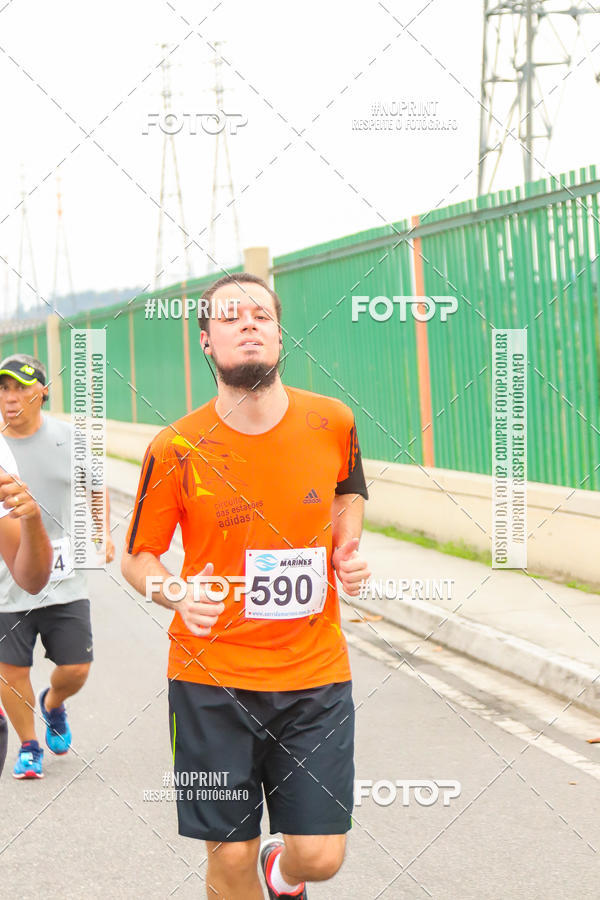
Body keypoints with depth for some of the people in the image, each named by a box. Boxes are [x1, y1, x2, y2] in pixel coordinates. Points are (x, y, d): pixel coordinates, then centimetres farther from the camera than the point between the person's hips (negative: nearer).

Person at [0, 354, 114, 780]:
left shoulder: (69, 438, 0)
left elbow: (94, 487, 16)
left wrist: (103, 533, 8)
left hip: (66, 583, 1)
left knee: (75, 669, 3)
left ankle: (52, 704, 39)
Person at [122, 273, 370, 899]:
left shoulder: (332, 422, -3)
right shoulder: (177, 448, -9)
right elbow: (136, 557, 4)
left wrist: (347, 548, 2)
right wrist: (176, 595, -17)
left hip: (315, 672, 2)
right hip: (212, 677, -1)